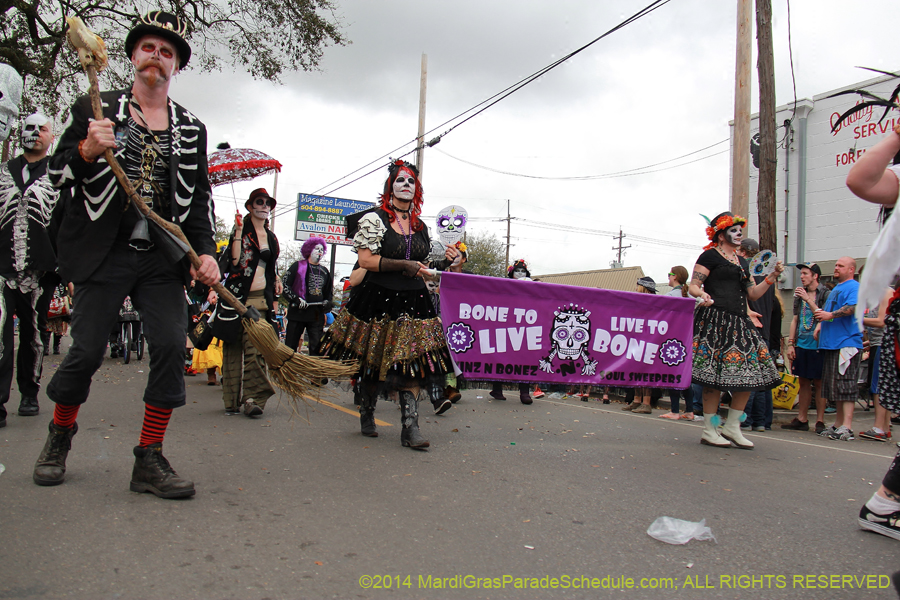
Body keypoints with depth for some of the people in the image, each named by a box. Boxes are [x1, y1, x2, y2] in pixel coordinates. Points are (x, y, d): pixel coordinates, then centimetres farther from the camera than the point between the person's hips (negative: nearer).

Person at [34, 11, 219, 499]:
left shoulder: (191, 129, 14)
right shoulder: (94, 111, 8)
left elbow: (198, 199, 13)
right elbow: (56, 173, 6)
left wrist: (204, 252, -1)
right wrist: (86, 151, -16)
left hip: (163, 257, 2)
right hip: (105, 253, -2)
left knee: (172, 346, -11)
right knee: (86, 352, -1)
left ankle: (149, 460, 0)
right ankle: (59, 438, 28)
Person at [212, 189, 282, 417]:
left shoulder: (271, 237, 18)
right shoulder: (241, 231, 3)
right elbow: (234, 260, -13)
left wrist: (276, 280, 14)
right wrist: (239, 231, -13)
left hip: (261, 299, 3)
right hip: (238, 296, -3)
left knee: (256, 349, -8)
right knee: (233, 347, -1)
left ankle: (253, 398, -8)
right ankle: (232, 399, 7)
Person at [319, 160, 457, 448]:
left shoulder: (421, 227, 15)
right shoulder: (374, 219, -1)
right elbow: (366, 260, -12)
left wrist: (445, 260, 5)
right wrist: (405, 265, -15)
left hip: (414, 303, 4)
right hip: (378, 300, -4)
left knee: (413, 363, -7)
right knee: (372, 363, 7)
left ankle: (410, 427, -6)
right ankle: (367, 414, 30)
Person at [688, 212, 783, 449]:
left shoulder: (743, 262, 24)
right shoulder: (710, 256, 0)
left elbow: (752, 294, 21)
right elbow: (693, 286, -6)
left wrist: (772, 277, 12)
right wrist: (702, 295, -27)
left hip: (739, 322, 8)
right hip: (715, 320, -8)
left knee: (748, 372, 2)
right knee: (716, 375, -8)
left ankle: (732, 427, 13)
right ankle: (709, 430, 0)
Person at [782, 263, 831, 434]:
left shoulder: (825, 294, -3)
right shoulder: (799, 294, 14)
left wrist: (808, 300, -17)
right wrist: (791, 343, 9)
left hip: (817, 344, -5)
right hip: (801, 344, 5)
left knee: (819, 383, -1)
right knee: (803, 382, 9)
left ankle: (820, 421, 5)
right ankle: (802, 419, 14)